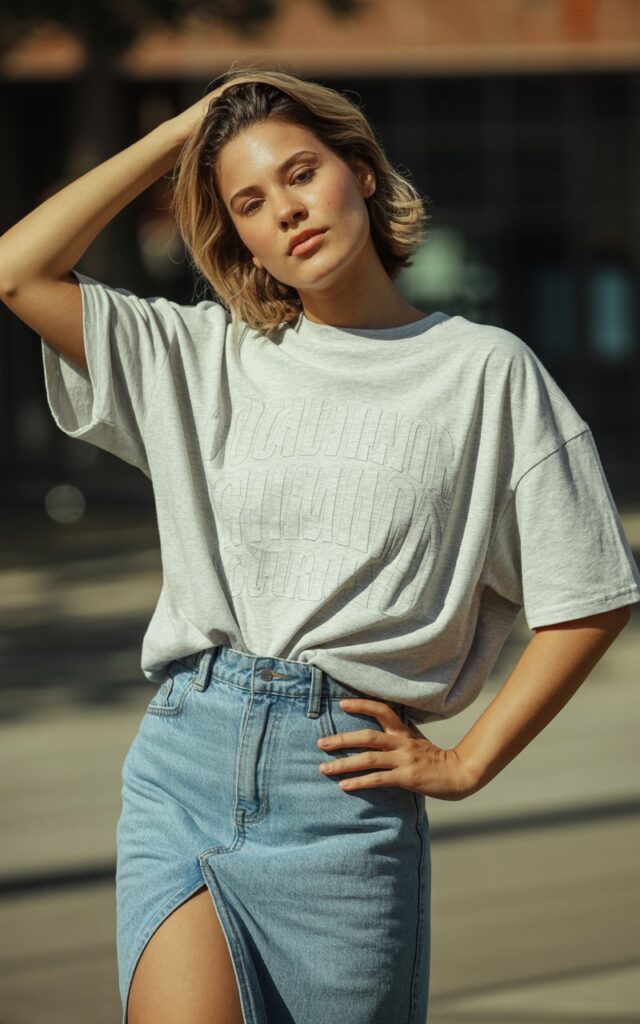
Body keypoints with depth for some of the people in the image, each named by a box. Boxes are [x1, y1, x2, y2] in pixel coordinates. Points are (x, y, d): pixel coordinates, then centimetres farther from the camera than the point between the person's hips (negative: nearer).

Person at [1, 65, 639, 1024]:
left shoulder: (483, 369, 4)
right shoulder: (202, 359, 12)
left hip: (344, 782, -1)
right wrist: (179, 134, 8)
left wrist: (465, 763, 1)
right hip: (184, 763, 2)